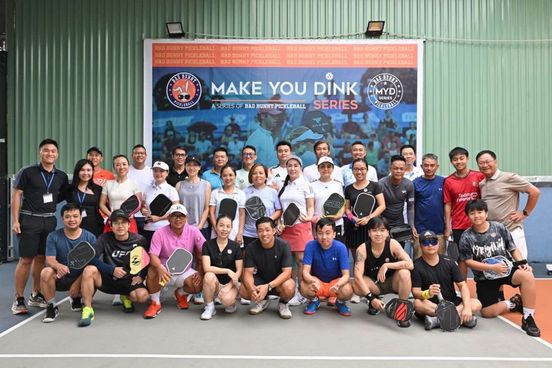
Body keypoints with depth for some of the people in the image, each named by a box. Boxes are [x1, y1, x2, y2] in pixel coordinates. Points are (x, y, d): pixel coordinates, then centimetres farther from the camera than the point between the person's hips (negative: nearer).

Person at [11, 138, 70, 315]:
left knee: (41, 258, 11)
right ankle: (19, 299, 8)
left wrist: (50, 203, 2)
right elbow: (16, 195, -4)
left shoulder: (61, 176, 7)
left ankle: (35, 295, 24)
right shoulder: (27, 172, -4)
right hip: (29, 219, -4)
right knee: (26, 259, -2)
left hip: (49, 221, 4)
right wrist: (15, 220, -9)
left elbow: (64, 196, 20)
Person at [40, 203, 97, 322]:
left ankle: (76, 299, 7)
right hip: (60, 278, -1)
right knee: (46, 272, -31)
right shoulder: (53, 236, -4)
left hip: (80, 277, 1)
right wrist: (59, 266, -37)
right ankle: (51, 307, -8)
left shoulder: (90, 237, -4)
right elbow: (50, 259, -13)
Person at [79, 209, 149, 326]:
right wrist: (112, 270, -22)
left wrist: (141, 275, -14)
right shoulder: (104, 239, -3)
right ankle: (87, 309, -18)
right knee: (89, 270, -28)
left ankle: (126, 297, 9)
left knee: (142, 296, -30)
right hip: (108, 279, 0)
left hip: (130, 280, 0)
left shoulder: (139, 240, -3)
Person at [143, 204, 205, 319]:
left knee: (199, 283, -25)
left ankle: (180, 293, 12)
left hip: (185, 272, 1)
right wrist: (160, 267, -42)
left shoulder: (194, 231, -9)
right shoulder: (160, 233, -13)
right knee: (153, 271, -33)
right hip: (165, 271, -1)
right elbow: (153, 256, -20)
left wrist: (201, 272, -16)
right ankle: (155, 303, -7)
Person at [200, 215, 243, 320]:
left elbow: (239, 271, -4)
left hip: (230, 283, 0)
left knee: (226, 300, -32)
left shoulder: (235, 246, -1)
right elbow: (207, 268, -15)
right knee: (209, 276, -33)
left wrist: (229, 286, -19)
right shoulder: (207, 244, -4)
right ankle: (209, 307, -11)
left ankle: (232, 302, 8)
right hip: (215, 284, 1)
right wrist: (227, 271, -19)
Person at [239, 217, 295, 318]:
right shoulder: (252, 248, -14)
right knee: (243, 291, -26)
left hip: (279, 281, -2)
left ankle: (283, 303, 2)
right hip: (260, 279, 2)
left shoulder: (283, 245, -20)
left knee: (289, 287, -36)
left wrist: (268, 287, -39)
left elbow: (287, 272, -25)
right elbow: (248, 273, -16)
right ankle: (263, 300, 8)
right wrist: (252, 289, -39)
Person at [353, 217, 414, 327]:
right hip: (373, 284, 1)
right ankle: (374, 302, 5)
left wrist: (387, 265, -35)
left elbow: (410, 265, -28)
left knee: (404, 273, -31)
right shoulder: (362, 249, -22)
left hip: (392, 282, 0)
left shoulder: (393, 244, -20)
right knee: (356, 285, -30)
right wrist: (371, 298, -36)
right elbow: (358, 276, -28)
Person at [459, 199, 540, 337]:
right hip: (484, 277, 0)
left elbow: (513, 249, 3)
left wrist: (522, 263, -15)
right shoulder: (466, 237, -10)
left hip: (507, 268, 1)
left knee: (527, 276, -33)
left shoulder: (499, 227, -5)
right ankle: (513, 303, 19)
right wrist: (492, 267, -17)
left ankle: (528, 319, -20)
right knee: (487, 312, -11)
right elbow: (468, 262, -8)